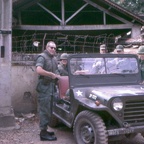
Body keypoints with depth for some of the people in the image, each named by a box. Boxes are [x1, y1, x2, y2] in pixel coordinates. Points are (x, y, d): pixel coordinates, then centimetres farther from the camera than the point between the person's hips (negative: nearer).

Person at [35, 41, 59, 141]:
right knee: (44, 110, -6)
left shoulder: (54, 58, 15)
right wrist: (52, 74, -20)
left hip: (52, 86, 9)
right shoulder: (42, 57, -11)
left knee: (49, 109, 14)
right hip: (44, 86, -9)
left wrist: (56, 75, 11)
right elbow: (39, 70, -26)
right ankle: (43, 133, 1)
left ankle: (45, 130, 25)